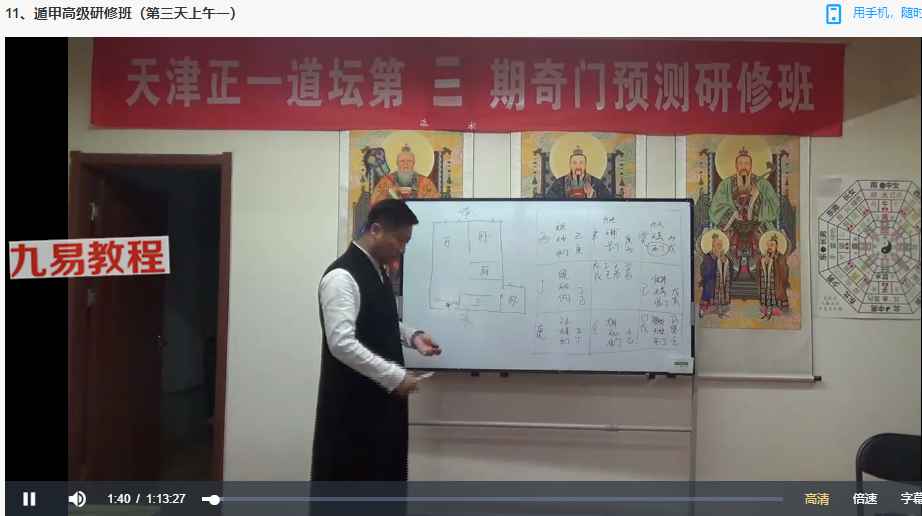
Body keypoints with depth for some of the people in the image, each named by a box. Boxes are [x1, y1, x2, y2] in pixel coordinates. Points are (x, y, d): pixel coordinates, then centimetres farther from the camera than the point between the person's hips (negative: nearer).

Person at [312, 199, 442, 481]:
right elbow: (342, 343, -26)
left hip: (382, 398, 9)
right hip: (352, 403, -9)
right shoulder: (342, 276, -18)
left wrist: (412, 336, 6)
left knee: (383, 474, 17)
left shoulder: (378, 272, 11)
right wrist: (395, 376, -24)